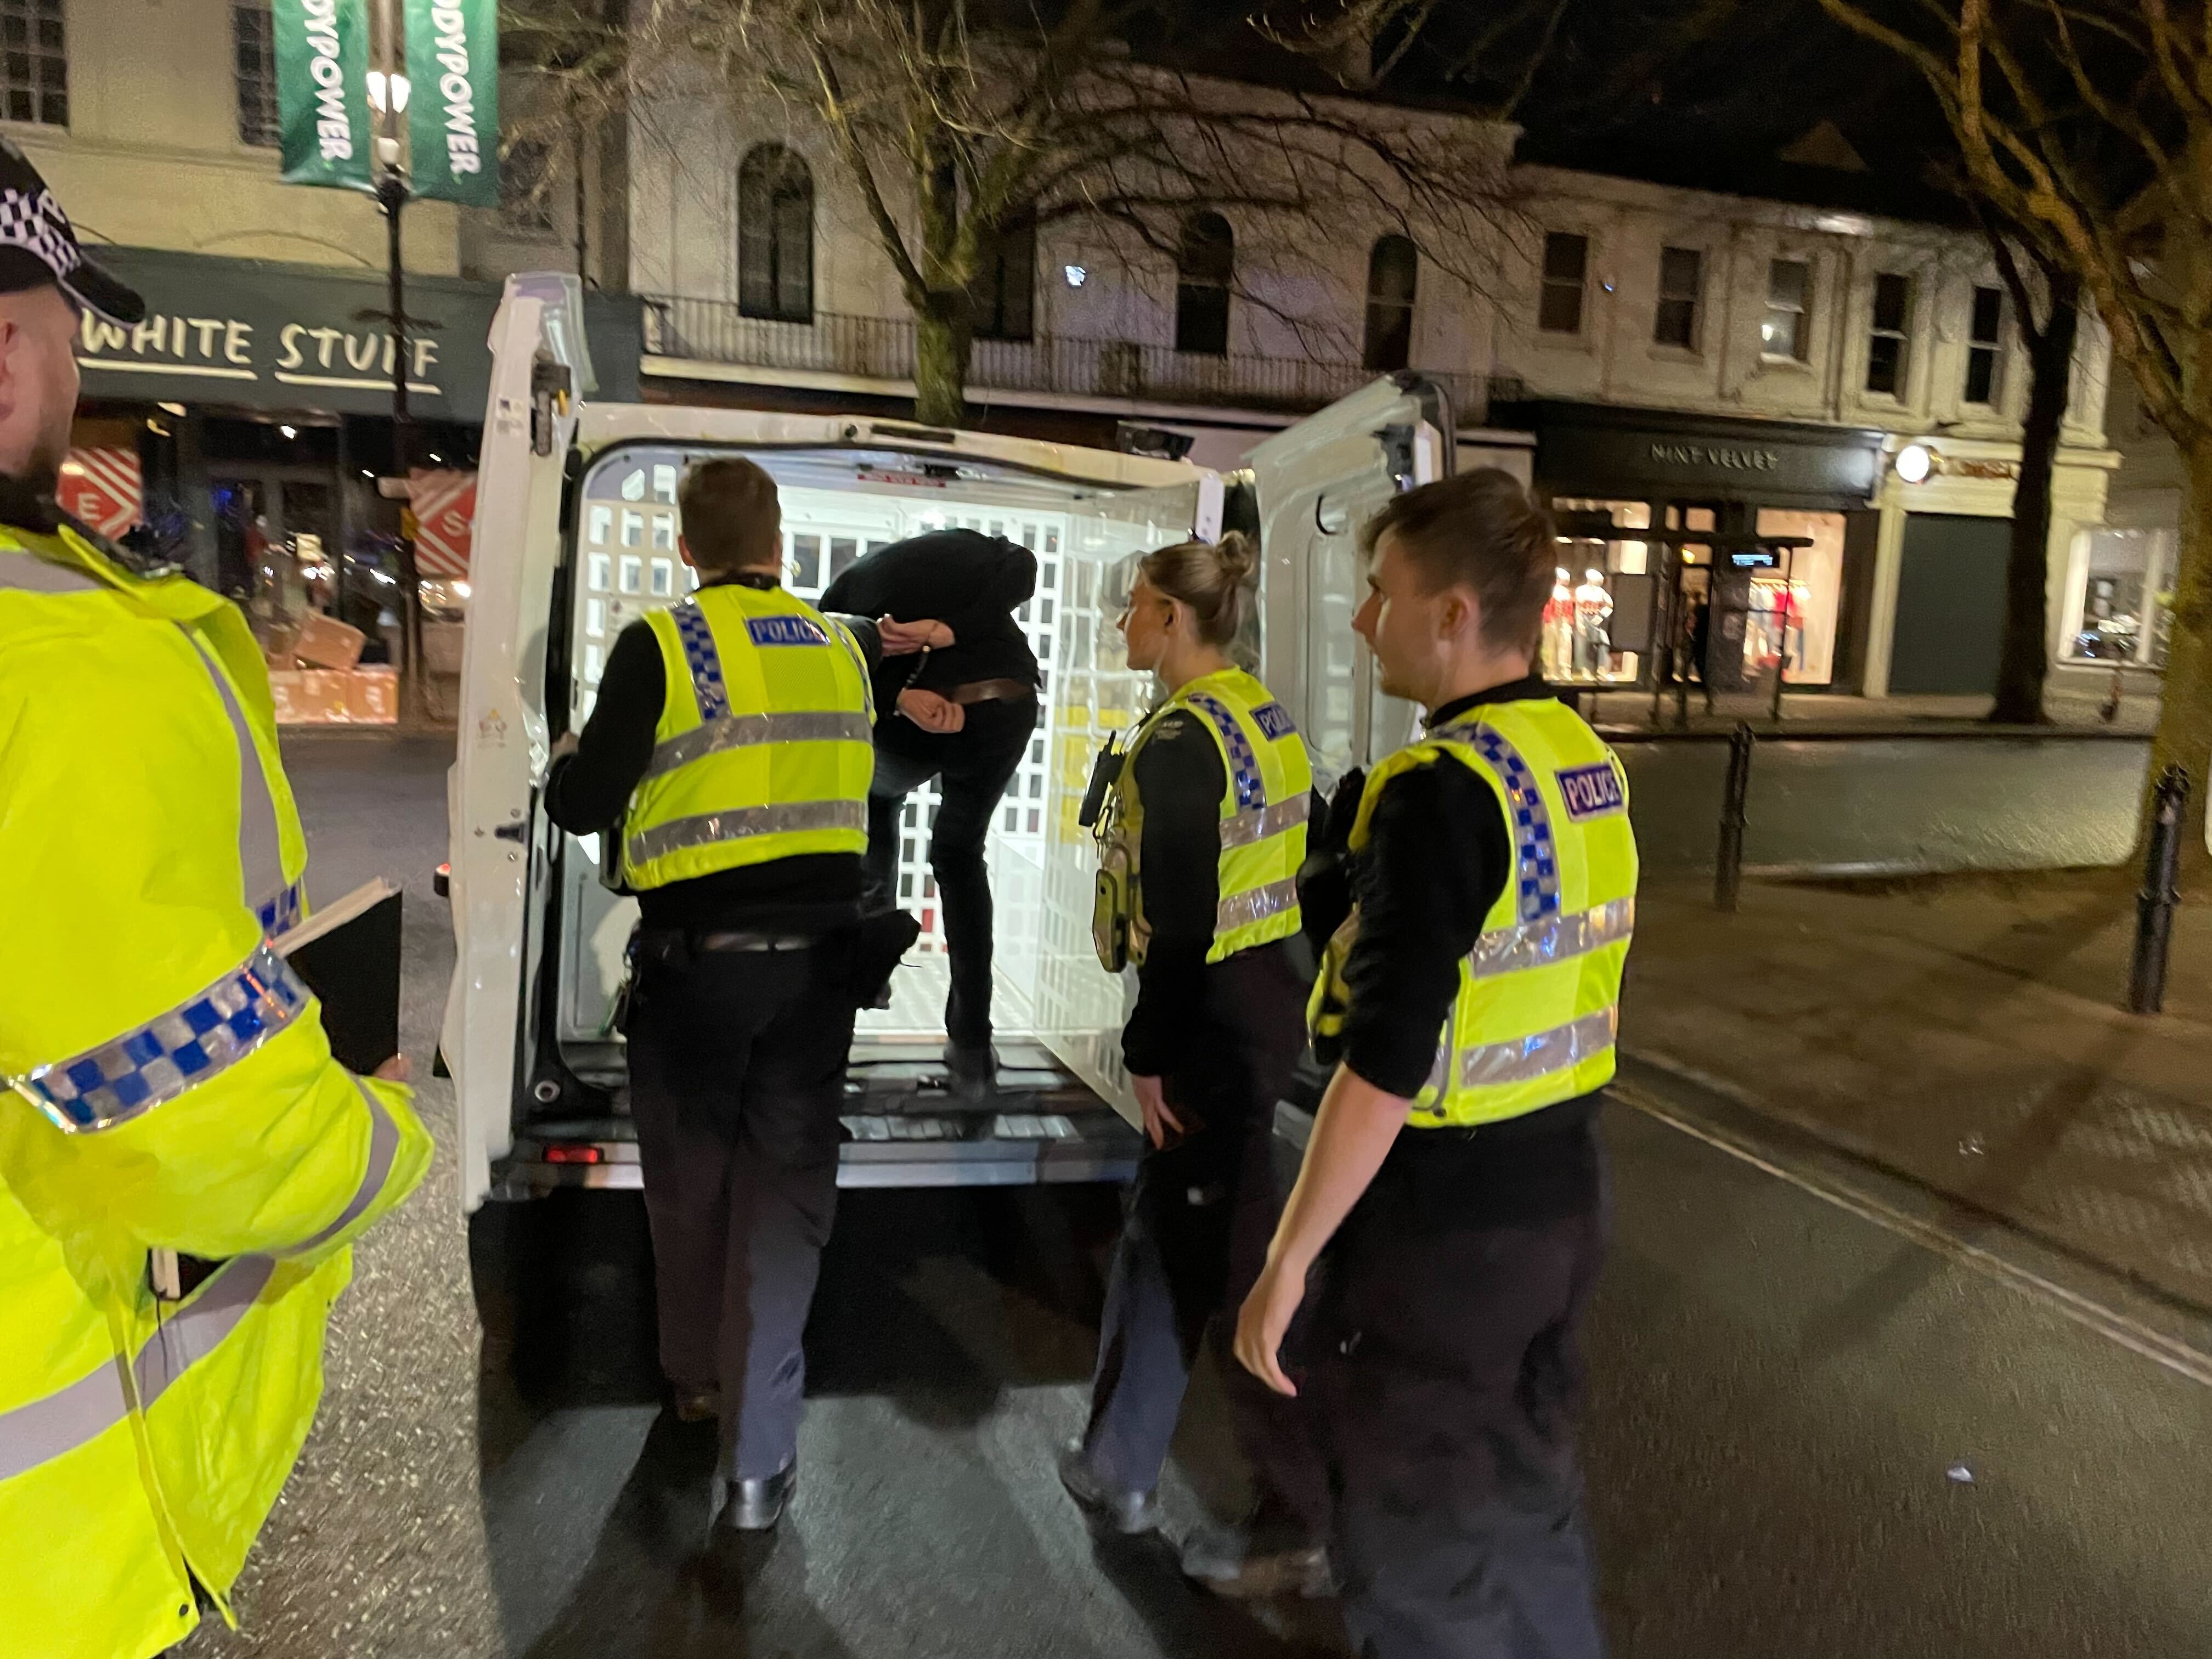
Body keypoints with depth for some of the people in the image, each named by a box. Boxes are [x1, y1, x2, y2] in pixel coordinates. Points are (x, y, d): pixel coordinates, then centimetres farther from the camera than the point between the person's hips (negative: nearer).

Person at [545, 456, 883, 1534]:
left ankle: (699, 1374, 38)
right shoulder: (842, 647, 5)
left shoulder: (659, 645, -8)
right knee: (788, 1185, 6)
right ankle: (757, 1459, 6)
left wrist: (566, 758, 15)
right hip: (820, 953, 3)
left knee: (689, 1174, 18)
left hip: (697, 955, -2)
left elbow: (585, 805, -7)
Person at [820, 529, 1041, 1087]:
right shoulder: (966, 544, 23)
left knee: (877, 797, 36)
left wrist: (901, 698, -12)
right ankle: (972, 1046, 18)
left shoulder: (849, 583, 22)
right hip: (1007, 708, 1)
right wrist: (951, 631, -9)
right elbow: (1021, 566, -2)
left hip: (914, 725, -1)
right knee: (961, 856, 21)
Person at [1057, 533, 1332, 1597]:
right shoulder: (1268, 719, 10)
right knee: (1162, 1233, 19)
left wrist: (1150, 1054, -14)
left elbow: (1180, 920, -20)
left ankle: (1300, 1529, 17)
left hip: (1217, 1018, -10)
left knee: (1234, 1264, 3)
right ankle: (1117, 1469, 34)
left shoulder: (1178, 742, -18)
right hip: (1275, 998, 10)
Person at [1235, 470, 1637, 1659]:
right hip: (1560, 1195, 8)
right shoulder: (1587, 761, 4)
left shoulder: (1444, 790, -23)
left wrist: (1287, 1263, -17)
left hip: (1439, 1224, -8)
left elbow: (1384, 1069, -25)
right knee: (1528, 1496, 25)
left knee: (1416, 1543, 12)